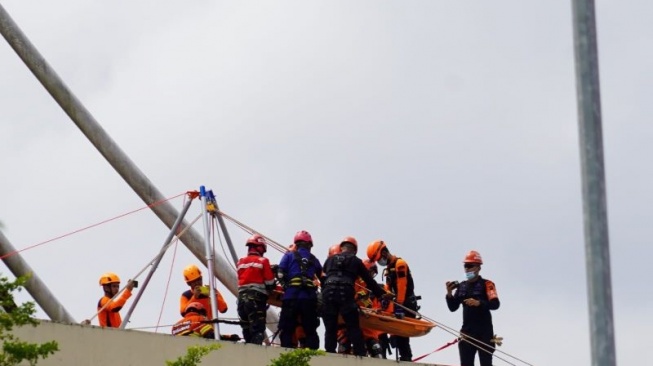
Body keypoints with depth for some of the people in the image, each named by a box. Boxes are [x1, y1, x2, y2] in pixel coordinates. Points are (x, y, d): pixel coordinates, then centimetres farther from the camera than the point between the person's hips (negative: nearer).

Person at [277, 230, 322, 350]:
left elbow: (281, 275, -1)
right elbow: (322, 276, 17)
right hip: (309, 298, 2)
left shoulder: (289, 256, 8)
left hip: (291, 296, -2)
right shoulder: (313, 259, 16)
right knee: (310, 330, 8)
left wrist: (285, 286, 10)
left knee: (286, 330, -1)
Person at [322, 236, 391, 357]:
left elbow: (322, 279, 26)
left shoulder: (330, 260, 24)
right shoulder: (356, 261, 17)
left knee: (330, 328, 5)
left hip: (328, 293, 2)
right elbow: (369, 280, 18)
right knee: (353, 327, 0)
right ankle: (360, 354, -7)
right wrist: (382, 294, 25)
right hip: (346, 293, -2)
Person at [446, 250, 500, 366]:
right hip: (467, 331, 5)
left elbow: (495, 304, -17)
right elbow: (453, 308, 11)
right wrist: (449, 293, -6)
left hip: (484, 332, -5)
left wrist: (479, 303, -33)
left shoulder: (486, 284, -4)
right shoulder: (462, 286, 12)